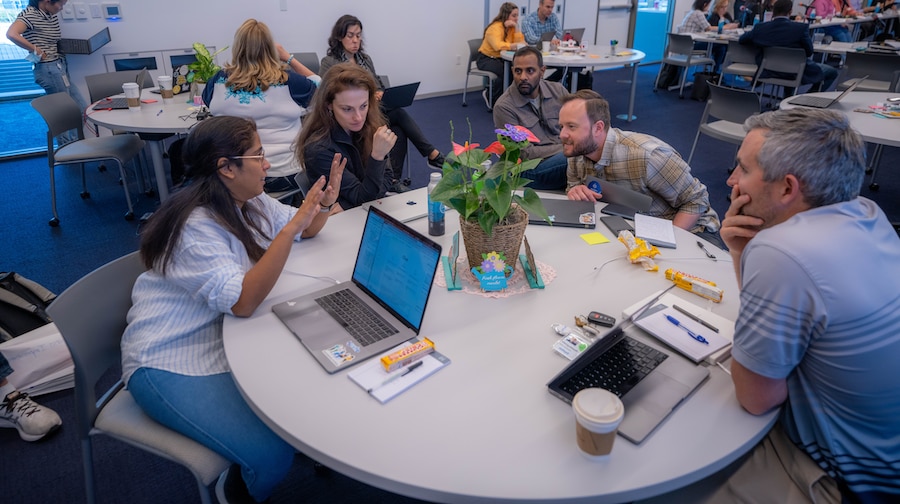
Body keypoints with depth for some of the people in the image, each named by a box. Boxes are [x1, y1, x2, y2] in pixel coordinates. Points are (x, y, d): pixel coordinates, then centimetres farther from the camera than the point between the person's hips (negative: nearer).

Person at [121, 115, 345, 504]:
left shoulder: (250, 202, 1)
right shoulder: (195, 227, -23)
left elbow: (306, 230, 13)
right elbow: (242, 302, -33)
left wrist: (325, 202, -8)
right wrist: (291, 227, -35)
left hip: (228, 338, 9)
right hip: (172, 364, -8)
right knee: (272, 456, -18)